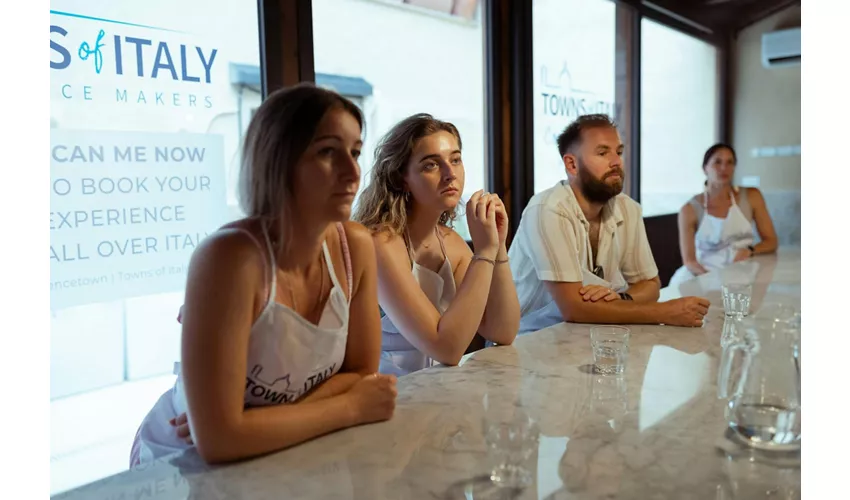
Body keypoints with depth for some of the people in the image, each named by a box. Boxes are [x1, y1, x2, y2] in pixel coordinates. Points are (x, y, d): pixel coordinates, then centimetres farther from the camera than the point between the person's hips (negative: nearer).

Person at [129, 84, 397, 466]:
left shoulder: (356, 246, -10)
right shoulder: (229, 256, -25)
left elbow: (361, 373, -2)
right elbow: (217, 439, -27)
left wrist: (273, 421, -16)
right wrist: (351, 407, -18)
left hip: (277, 458, 5)